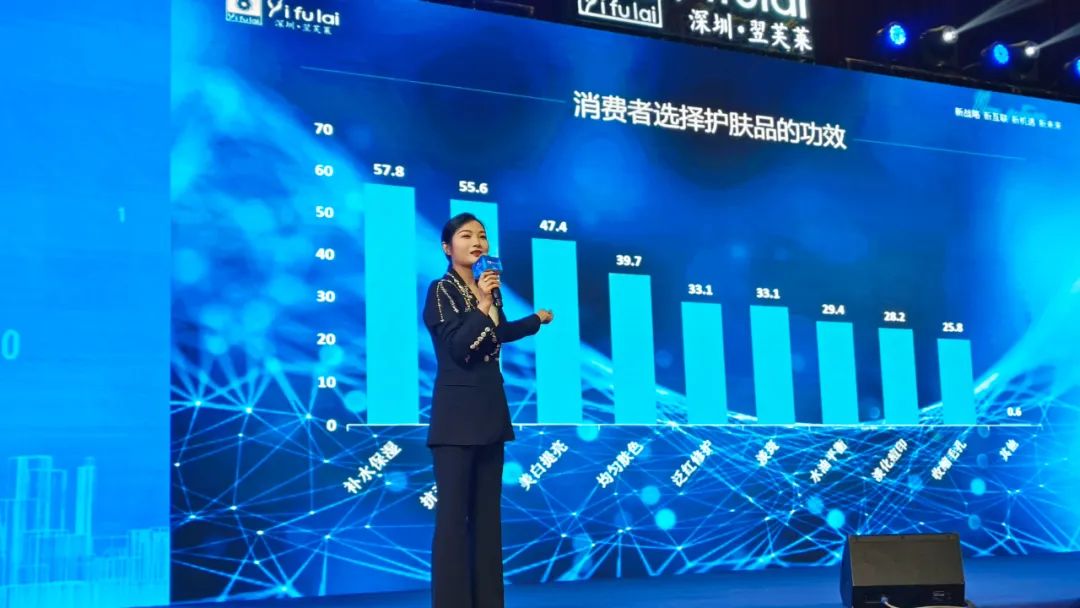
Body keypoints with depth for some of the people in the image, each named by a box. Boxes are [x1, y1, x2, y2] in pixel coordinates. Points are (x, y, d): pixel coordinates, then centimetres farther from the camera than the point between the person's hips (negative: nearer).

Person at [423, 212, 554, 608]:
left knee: (487, 511, 9)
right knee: (454, 512, -8)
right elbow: (456, 348, -18)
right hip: (457, 412, -8)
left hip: (491, 409, 8)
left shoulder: (490, 288, 13)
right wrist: (482, 305, -26)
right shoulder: (441, 290, -7)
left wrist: (537, 320, 47)